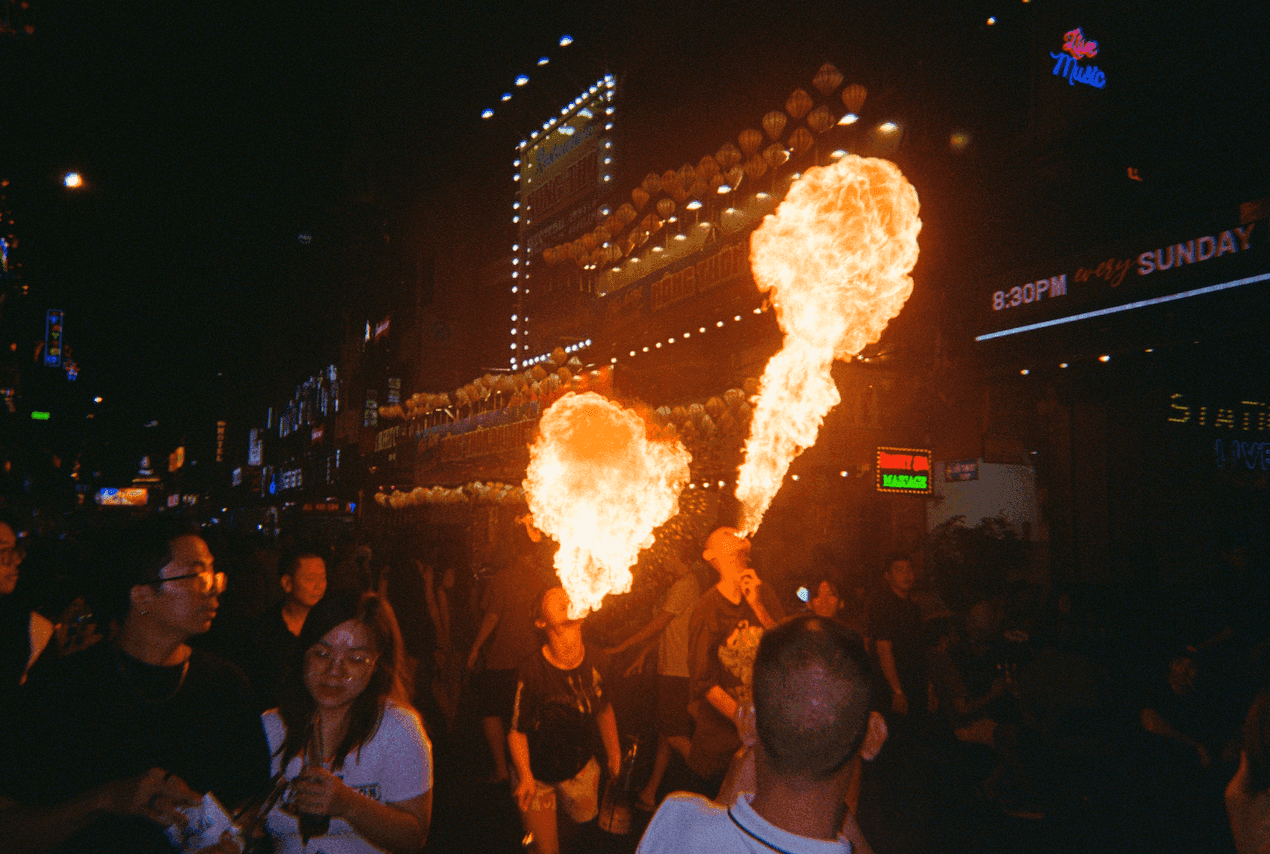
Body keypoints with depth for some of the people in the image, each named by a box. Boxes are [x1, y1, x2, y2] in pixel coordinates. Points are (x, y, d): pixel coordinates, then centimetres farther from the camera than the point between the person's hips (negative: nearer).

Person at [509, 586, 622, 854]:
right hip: (536, 774, -4)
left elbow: (604, 708, 4)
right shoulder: (532, 670, -28)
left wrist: (614, 752, 6)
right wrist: (525, 777, -23)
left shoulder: (595, 663, -15)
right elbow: (516, 730, -16)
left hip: (581, 768, 4)